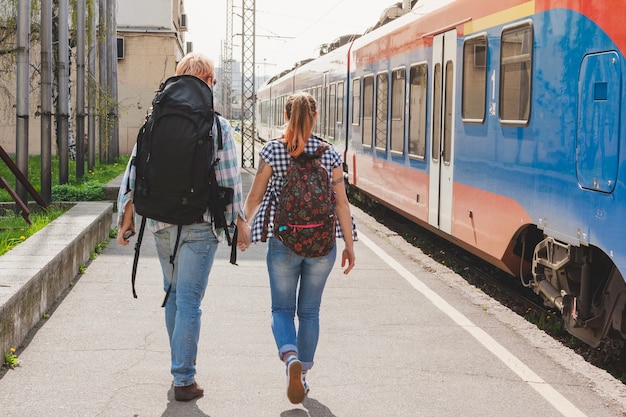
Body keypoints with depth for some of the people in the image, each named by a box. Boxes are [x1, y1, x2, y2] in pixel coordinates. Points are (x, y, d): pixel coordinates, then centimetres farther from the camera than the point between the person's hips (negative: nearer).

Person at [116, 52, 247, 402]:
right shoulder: (219, 127, -8)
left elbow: (135, 173, 1)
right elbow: (230, 182, -8)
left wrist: (127, 219, 7)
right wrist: (238, 222, 3)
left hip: (162, 224, 4)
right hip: (200, 225, -4)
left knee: (174, 295, 20)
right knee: (189, 301, 1)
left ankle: (181, 366, 32)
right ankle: (184, 380, 4)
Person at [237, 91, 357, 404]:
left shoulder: (272, 150, -4)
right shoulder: (330, 154, 0)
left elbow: (255, 196, 1)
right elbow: (341, 203, -1)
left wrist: (243, 228, 17)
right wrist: (349, 246, 5)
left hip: (283, 242, -1)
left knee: (282, 308, 10)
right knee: (309, 311, 15)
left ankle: (291, 357, -17)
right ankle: (303, 374, 20)